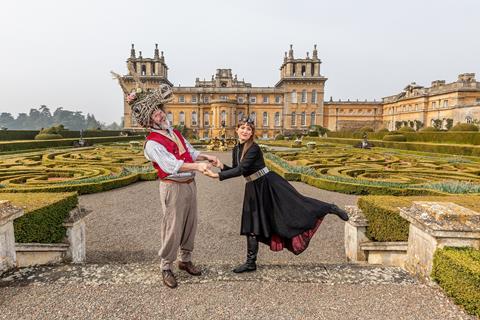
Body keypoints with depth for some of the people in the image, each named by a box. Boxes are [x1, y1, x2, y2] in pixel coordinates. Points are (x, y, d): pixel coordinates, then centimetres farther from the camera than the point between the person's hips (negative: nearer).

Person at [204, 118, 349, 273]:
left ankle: (332, 208, 19)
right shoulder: (236, 149, 6)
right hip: (253, 188, 7)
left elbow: (241, 170, -27)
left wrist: (218, 175, -29)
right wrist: (222, 166, -5)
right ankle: (251, 262, 22)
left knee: (296, 203, -3)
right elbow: (236, 170, 12)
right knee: (252, 225, 10)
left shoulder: (254, 148, -18)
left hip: (269, 183, -7)